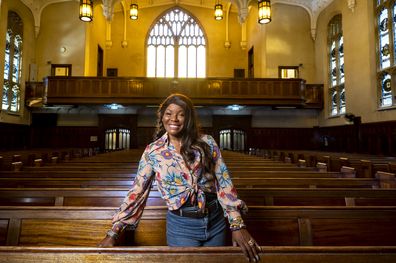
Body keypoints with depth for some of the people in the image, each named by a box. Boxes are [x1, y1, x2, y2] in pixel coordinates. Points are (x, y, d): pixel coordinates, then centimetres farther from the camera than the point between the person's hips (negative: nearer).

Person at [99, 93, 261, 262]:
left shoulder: (207, 142, -4)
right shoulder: (152, 151, -3)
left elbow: (224, 183, -6)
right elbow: (137, 191, -2)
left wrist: (237, 224, -11)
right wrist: (114, 231, -4)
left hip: (216, 220, 2)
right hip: (181, 225, -1)